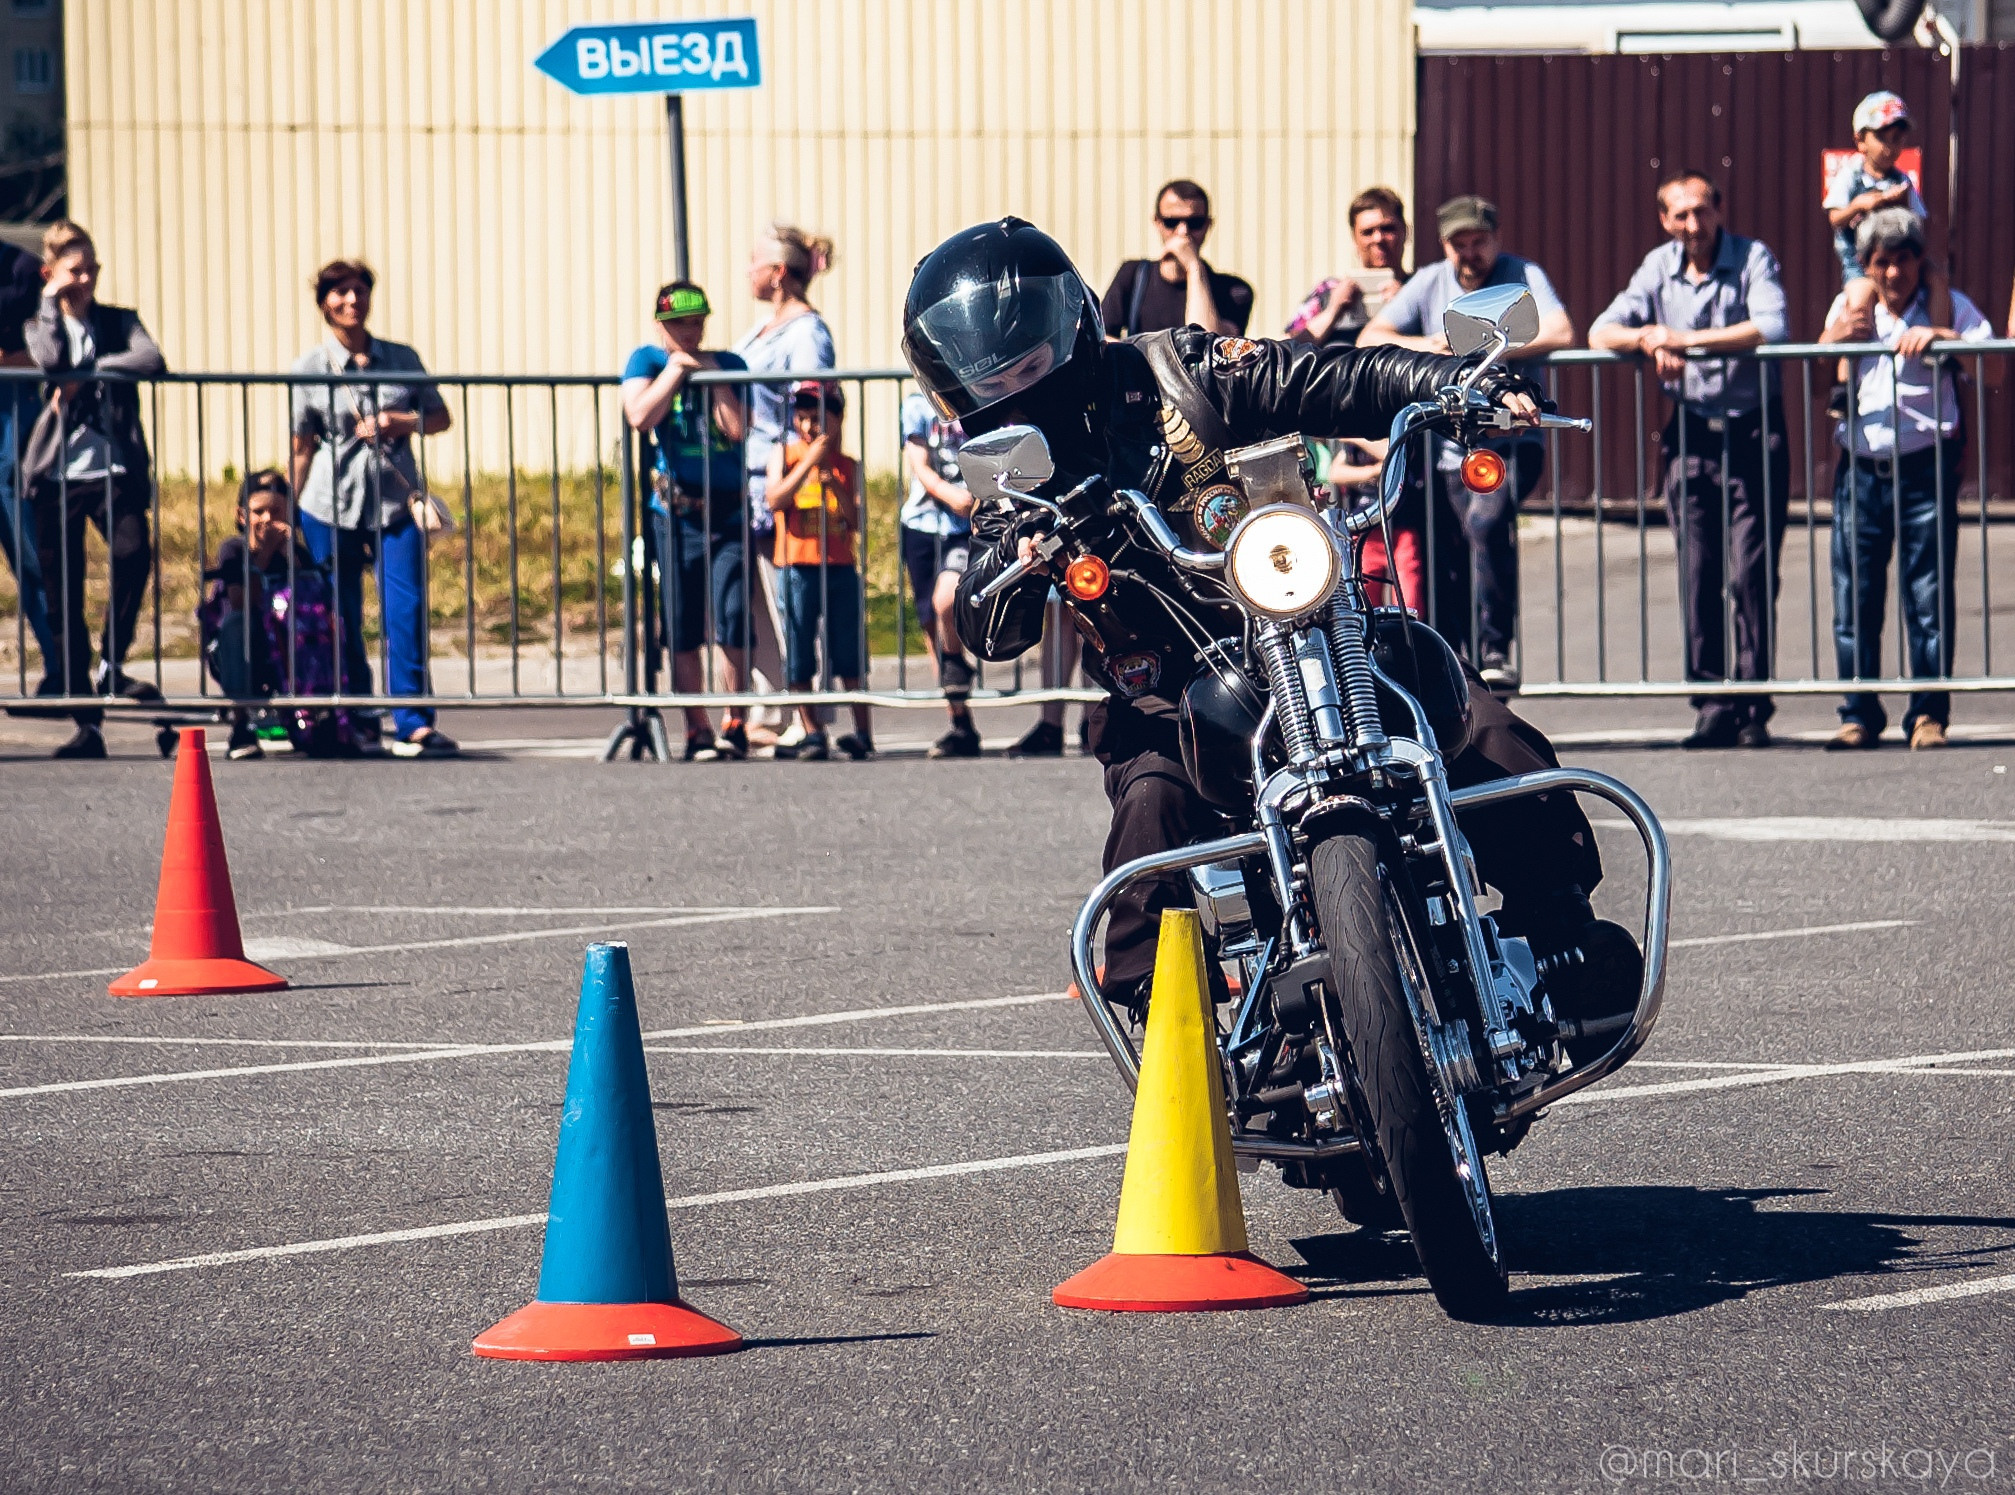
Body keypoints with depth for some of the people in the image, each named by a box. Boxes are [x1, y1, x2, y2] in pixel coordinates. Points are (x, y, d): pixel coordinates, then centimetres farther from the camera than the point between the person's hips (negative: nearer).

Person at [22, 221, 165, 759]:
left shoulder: (120, 321, 12)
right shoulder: (37, 327, 11)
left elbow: (151, 360, -9)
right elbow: (51, 361, -12)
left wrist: (88, 373, -13)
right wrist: (52, 302, -3)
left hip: (114, 469, 0)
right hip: (57, 476, 0)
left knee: (133, 552, -28)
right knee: (64, 602, -1)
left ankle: (111, 664, -8)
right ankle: (86, 724, 4)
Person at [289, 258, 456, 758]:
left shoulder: (401, 359, 8)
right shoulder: (310, 368, 3)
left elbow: (440, 416, 13)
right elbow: (302, 445, 4)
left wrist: (403, 423, -7)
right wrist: (290, 511, 1)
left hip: (396, 500, 1)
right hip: (332, 505, -1)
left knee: (406, 609, -9)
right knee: (343, 620, 3)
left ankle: (413, 723, -7)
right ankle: (359, 724, 16)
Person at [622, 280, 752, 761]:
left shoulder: (729, 364, 10)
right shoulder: (647, 360, 7)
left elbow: (738, 429, -3)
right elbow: (639, 415, -12)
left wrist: (714, 375, -4)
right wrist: (676, 369, -7)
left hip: (730, 509, 0)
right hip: (676, 513, 0)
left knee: (733, 622, -9)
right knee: (683, 631, 0)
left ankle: (735, 724, 0)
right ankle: (697, 731, 6)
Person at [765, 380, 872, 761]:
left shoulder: (847, 466, 7)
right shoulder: (785, 455, 3)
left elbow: (857, 521, -1)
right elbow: (774, 500, -13)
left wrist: (835, 484, -15)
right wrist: (809, 461, -18)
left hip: (840, 568, 1)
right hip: (797, 568, -1)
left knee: (849, 655, 2)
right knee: (798, 658, 0)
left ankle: (863, 732, 7)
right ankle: (812, 734, 7)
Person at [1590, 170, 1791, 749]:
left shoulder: (1753, 260, -5)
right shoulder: (1659, 268, 8)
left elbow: (1772, 327, -21)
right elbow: (1601, 333, 3)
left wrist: (1687, 339, -19)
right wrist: (1649, 339, -18)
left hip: (1754, 433, -4)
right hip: (1691, 436, 4)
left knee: (1752, 573, -7)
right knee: (1698, 576, 0)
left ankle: (1754, 708, -3)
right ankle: (1712, 707, 3)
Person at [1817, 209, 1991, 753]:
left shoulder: (1948, 306, 5)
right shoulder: (1848, 308, 13)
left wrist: (1941, 337, -19)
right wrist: (1833, 340, -5)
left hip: (1925, 470, -3)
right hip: (1860, 470, 3)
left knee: (1929, 596, -4)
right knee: (1854, 599, 1)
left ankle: (1928, 714, 3)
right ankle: (1859, 715, 9)